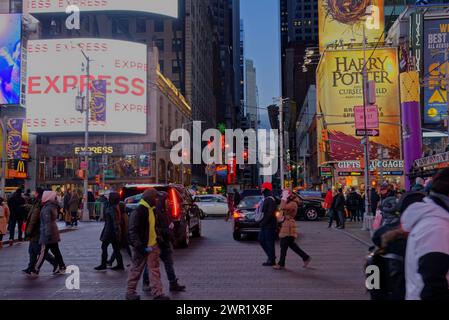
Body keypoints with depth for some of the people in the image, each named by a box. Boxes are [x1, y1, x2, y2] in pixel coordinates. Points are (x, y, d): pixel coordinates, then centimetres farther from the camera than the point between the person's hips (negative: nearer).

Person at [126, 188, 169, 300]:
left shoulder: (152, 210, 13)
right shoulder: (138, 212, -15)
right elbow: (133, 231, -18)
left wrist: (158, 240, 21)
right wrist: (139, 246, -22)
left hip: (153, 245, 8)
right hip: (142, 247, -8)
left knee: (155, 270, 5)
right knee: (136, 269, 4)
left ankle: (158, 293, 9)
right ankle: (130, 292, 16)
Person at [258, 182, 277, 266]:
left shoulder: (270, 200, -17)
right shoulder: (265, 199, 15)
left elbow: (270, 213, -24)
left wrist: (263, 222, -22)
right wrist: (262, 222, 16)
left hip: (269, 225, -10)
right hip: (264, 225, 10)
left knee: (269, 242, -4)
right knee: (261, 240, 15)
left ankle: (272, 260, 4)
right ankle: (271, 256, 24)